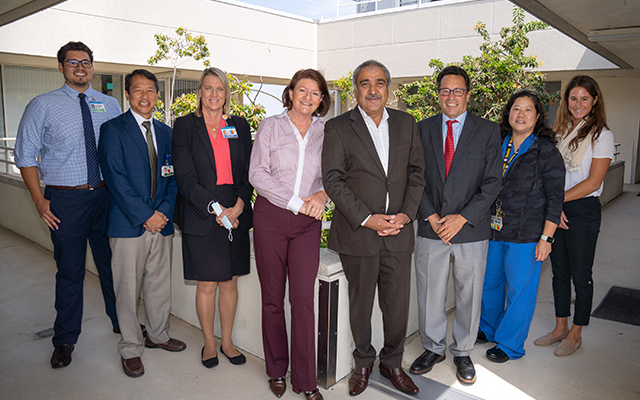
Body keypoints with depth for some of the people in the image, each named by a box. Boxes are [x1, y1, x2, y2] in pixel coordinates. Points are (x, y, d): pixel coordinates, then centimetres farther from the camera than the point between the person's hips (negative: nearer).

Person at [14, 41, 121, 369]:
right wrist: (39, 200, -6)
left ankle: (121, 322, 34)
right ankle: (65, 340, 26)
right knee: (70, 271, 7)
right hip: (65, 199, -2)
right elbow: (25, 155, 1)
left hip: (106, 195, 2)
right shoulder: (42, 105, 0)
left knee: (112, 263, 14)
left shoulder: (110, 105, 8)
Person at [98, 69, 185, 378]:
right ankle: (130, 349, 20)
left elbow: (173, 177, 11)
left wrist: (164, 210, -6)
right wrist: (145, 215, -15)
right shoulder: (112, 129, -2)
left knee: (160, 285, 14)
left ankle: (158, 335, 33)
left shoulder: (166, 132, 13)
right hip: (128, 224, -4)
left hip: (161, 222, 5)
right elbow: (115, 178, -11)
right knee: (128, 289, 4)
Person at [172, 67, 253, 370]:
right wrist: (215, 209, -16)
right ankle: (209, 343, 24)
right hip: (200, 214, -3)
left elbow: (248, 172, 6)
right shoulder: (185, 126, 1)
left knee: (230, 282, 10)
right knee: (207, 285, 4)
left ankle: (227, 341, 27)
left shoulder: (239, 126, 10)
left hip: (235, 214, 3)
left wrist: (239, 206, -10)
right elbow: (185, 177, -7)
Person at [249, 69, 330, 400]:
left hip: (307, 223, 1)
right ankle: (276, 371, 25)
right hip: (270, 219, -1)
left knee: (303, 300, -2)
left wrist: (323, 194, -11)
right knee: (272, 298, 7)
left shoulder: (325, 132, 9)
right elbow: (257, 173, -5)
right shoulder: (270, 126, 3)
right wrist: (297, 202, -12)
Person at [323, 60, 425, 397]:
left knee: (397, 304, 11)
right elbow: (333, 179, -8)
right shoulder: (337, 128, -2)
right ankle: (363, 363, 34)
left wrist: (406, 213, -5)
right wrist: (366, 218, -14)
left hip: (399, 231, 3)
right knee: (360, 304, 12)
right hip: (358, 231, -2)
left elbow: (417, 172, 8)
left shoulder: (406, 123, 9)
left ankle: (392, 363, 33)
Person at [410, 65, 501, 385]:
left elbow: (493, 182, -4)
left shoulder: (488, 131, 2)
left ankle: (462, 352, 33)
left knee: (469, 296, 11)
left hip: (471, 230, -1)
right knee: (429, 295, 10)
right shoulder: (423, 129, 6)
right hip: (431, 229, 1)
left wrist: (461, 218, -13)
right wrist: (431, 217, -8)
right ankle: (433, 348, 33)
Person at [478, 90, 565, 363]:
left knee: (519, 289, 5)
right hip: (493, 229, 5)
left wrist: (546, 238, -12)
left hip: (526, 235, -4)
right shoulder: (497, 144, 7)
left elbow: (555, 197, -7)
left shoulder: (547, 152, -6)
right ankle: (488, 329, 38)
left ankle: (509, 344, 23)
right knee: (490, 282, 16)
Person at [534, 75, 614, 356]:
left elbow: (593, 182, -13)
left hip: (583, 210, -5)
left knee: (580, 275, 5)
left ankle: (575, 334, 21)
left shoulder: (601, 135, -6)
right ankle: (560, 328, 28)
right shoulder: (559, 131, 9)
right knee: (560, 272, 14)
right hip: (556, 209, 5)